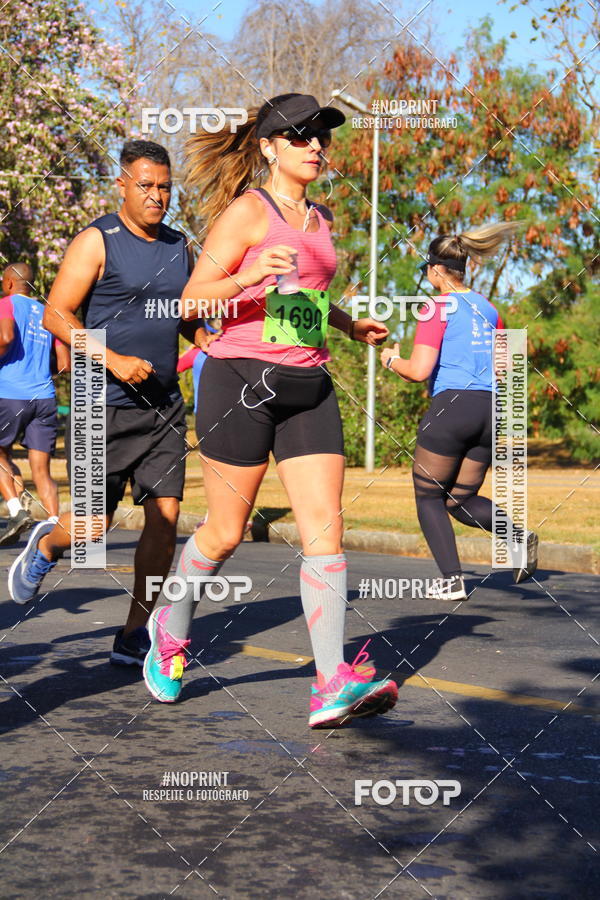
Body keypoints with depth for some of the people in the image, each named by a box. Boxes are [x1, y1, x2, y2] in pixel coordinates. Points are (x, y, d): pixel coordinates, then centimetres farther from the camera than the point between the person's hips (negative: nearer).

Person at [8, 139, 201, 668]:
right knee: (96, 522, -2)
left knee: (165, 515, -4)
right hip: (106, 405, -5)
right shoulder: (97, 242, -6)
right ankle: (46, 546, 35)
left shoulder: (180, 248, 12)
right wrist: (115, 360, -20)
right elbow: (56, 315, -10)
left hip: (163, 406, 5)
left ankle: (134, 636, 6)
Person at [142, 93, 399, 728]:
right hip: (242, 380, -6)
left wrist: (351, 325, 25)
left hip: (308, 388, 6)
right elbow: (194, 298, -9)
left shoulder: (321, 218, 17)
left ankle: (333, 687, -12)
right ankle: (170, 630, 32)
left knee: (325, 528, -7)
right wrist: (248, 277, -24)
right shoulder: (249, 211, -5)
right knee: (224, 533, 4)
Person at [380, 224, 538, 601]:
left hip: (450, 407, -6)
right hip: (490, 409, 7)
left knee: (429, 498, 8)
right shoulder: (489, 309, 14)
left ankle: (452, 580, 0)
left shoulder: (439, 307, -7)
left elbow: (419, 370, -12)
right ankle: (518, 535, -9)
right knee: (461, 500, 16)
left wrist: (392, 360, 7)